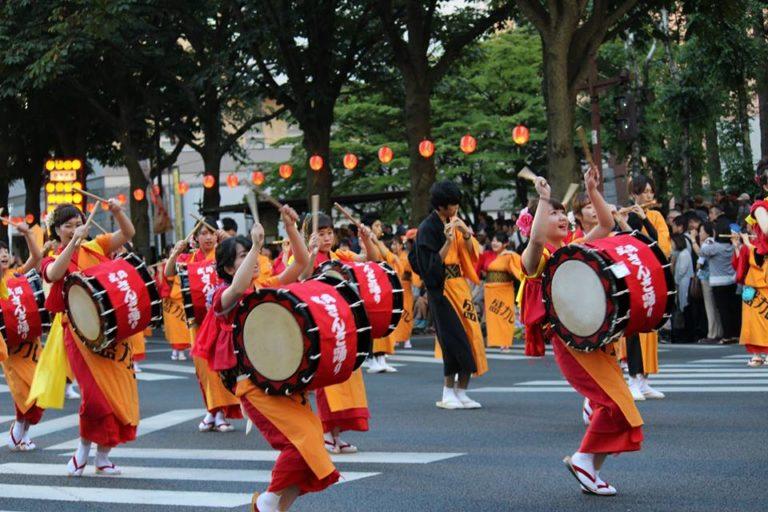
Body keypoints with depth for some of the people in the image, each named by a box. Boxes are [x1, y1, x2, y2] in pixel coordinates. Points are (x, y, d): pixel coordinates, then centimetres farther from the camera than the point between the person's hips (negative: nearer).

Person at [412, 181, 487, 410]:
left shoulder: (455, 222, 11)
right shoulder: (428, 228, -11)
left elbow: (471, 253, 9)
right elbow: (431, 266, -16)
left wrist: (466, 234, -9)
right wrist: (448, 241, -24)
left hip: (460, 286, 7)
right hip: (442, 289, -7)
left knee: (470, 336, 3)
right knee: (455, 340, -10)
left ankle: (461, 392, 10)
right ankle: (449, 394, -1)